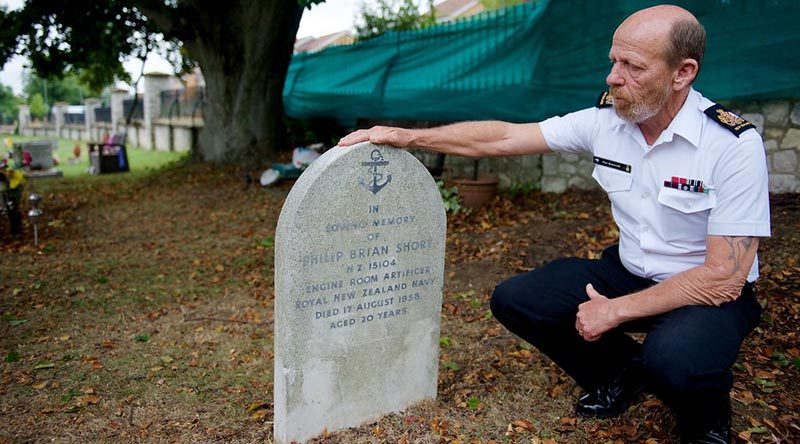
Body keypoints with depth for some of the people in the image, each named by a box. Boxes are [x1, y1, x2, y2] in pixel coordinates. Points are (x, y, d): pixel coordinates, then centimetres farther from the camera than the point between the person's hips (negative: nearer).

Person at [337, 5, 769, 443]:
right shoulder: (605, 119, -8)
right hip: (627, 272, 5)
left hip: (708, 293, -5)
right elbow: (503, 137, -8)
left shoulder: (734, 144, -22)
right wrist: (408, 136, -13)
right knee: (513, 300, -10)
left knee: (675, 362, -38)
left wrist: (616, 310, -22)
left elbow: (725, 277, -23)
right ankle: (623, 370, 15)